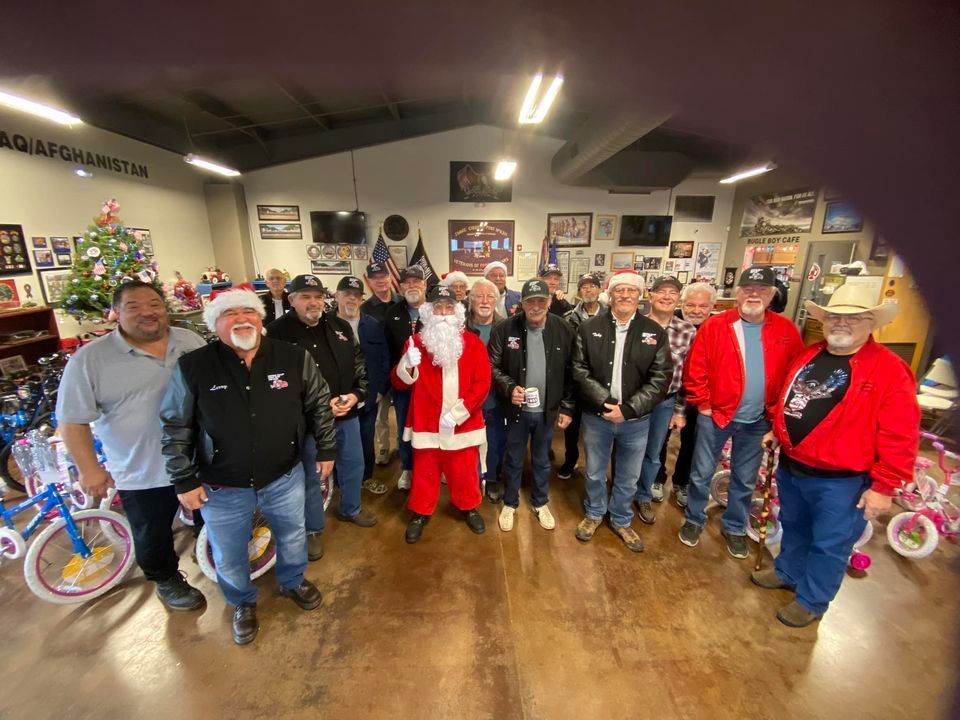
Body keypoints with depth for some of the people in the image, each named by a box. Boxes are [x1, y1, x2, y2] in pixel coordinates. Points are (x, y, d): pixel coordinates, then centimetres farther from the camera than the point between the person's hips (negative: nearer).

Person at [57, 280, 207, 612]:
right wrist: (88, 469, -10)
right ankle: (166, 580, 44)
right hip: (143, 474, -2)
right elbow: (73, 420, -6)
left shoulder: (190, 341, -2)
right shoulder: (90, 359, -10)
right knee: (153, 538, 19)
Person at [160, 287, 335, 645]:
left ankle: (293, 582, 56)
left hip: (284, 478, 1)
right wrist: (184, 481, -3)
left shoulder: (294, 357, -12)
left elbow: (319, 404, 0)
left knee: (293, 537, 24)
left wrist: (326, 449, 3)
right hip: (221, 488, 0)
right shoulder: (192, 367, -14)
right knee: (228, 557, 21)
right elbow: (175, 427, -5)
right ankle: (243, 604, 52)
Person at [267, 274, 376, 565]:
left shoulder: (341, 327, 4)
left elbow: (360, 364, 9)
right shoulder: (278, 332, -12)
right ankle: (312, 529, 34)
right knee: (311, 475, 12)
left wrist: (356, 394, -7)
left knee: (353, 464, 20)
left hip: (347, 413, 5)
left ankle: (350, 508, 46)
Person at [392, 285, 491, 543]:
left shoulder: (473, 343, -3)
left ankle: (469, 508, 41)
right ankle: (420, 513, 37)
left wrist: (456, 413, -15)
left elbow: (482, 383, -8)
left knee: (465, 472, 15)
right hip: (426, 423, 0)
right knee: (424, 472, 14)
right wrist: (408, 365, -23)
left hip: (464, 424, 0)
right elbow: (399, 382, 0)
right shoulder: (416, 341, -1)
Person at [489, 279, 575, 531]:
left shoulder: (564, 330, -8)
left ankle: (540, 503, 43)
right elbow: (492, 366, -6)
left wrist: (567, 408, -2)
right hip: (517, 409, -1)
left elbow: (571, 373, -1)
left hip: (548, 410, 1)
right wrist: (509, 388, -22)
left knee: (542, 460, 20)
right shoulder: (505, 329, -12)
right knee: (513, 460, 16)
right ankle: (510, 504, 39)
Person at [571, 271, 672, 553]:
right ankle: (594, 514, 43)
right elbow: (580, 371, -8)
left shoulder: (655, 332, -4)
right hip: (596, 416, 0)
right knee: (595, 473, 18)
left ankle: (621, 521, 42)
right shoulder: (589, 328, -4)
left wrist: (627, 409, -16)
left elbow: (660, 379, -7)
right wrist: (605, 402, -19)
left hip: (636, 420, 1)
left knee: (628, 477, 18)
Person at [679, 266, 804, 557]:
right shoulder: (714, 326, -9)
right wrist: (702, 404, -10)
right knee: (702, 473, 11)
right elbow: (695, 369, -9)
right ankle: (694, 520, 32)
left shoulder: (786, 331, -1)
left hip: (758, 421, 3)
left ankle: (735, 528, 38)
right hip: (715, 415, -2)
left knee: (745, 480, 18)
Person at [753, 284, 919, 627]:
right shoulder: (806, 356, 4)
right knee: (793, 527, 25)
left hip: (841, 481, -6)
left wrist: (883, 487, -16)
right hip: (790, 468, 6)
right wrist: (777, 430, 17)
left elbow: (900, 437, -16)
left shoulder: (890, 371, -15)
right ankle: (787, 571, 47)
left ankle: (811, 600, 32)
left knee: (829, 545, 12)